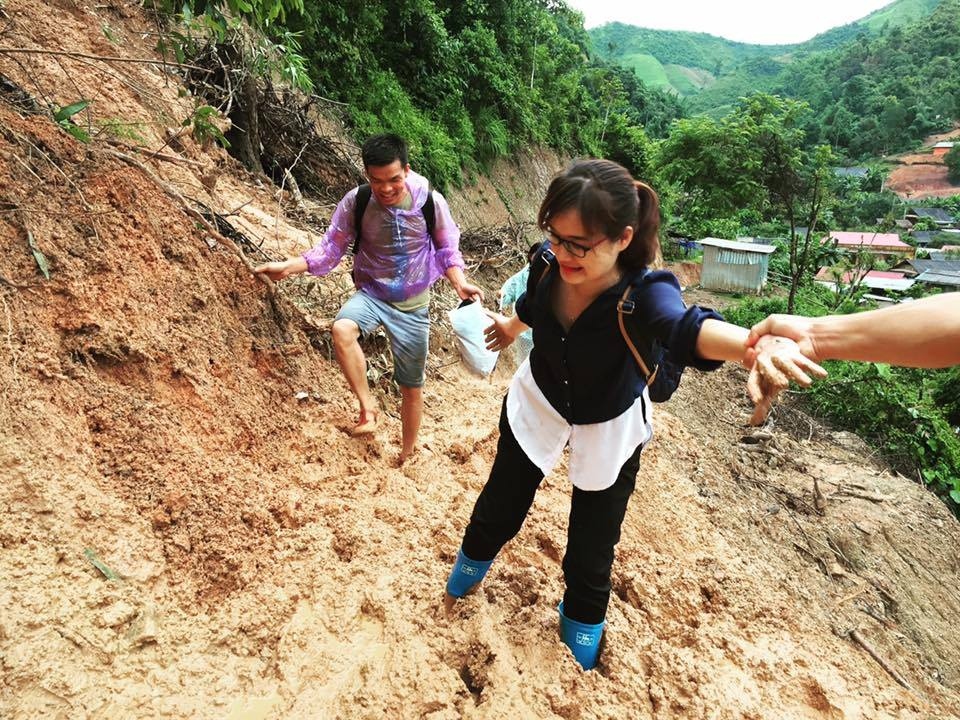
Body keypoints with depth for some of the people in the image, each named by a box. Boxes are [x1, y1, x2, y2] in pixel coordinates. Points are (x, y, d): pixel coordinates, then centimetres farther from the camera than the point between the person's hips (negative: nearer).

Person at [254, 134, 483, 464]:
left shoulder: (430, 201, -14)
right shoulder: (355, 202, -13)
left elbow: (447, 250, -1)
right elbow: (330, 249, -6)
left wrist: (460, 283, -18)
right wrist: (289, 266, -19)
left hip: (413, 305, 0)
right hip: (371, 294, 0)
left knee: (412, 387, 8)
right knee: (342, 329, -36)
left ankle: (406, 456, 31)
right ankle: (368, 407, -17)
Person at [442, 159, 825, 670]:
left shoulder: (644, 293, -35)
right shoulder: (548, 264, -24)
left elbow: (688, 327, -59)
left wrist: (756, 343, -82)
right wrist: (510, 327, 24)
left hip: (608, 430, -3)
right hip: (536, 404, 3)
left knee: (591, 558, 7)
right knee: (497, 512, 19)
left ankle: (579, 660, 39)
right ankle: (459, 587, 54)